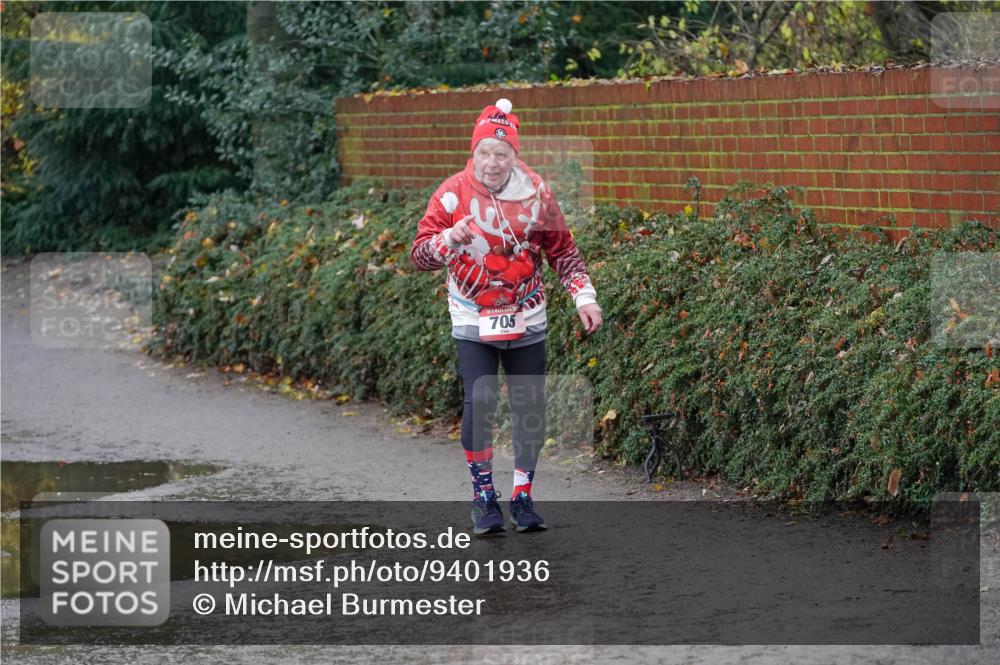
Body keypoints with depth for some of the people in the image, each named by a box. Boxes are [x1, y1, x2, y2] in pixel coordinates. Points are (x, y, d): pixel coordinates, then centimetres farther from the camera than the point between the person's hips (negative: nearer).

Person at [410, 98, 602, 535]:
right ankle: (483, 497, 2)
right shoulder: (452, 194, -10)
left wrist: (584, 296, -2)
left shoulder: (536, 193, -4)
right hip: (473, 322, -2)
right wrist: (448, 240, -29)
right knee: (479, 404, -13)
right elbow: (419, 254, -9)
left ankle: (522, 497, 18)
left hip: (526, 321, 2)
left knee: (530, 408, 3)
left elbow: (562, 251, 7)